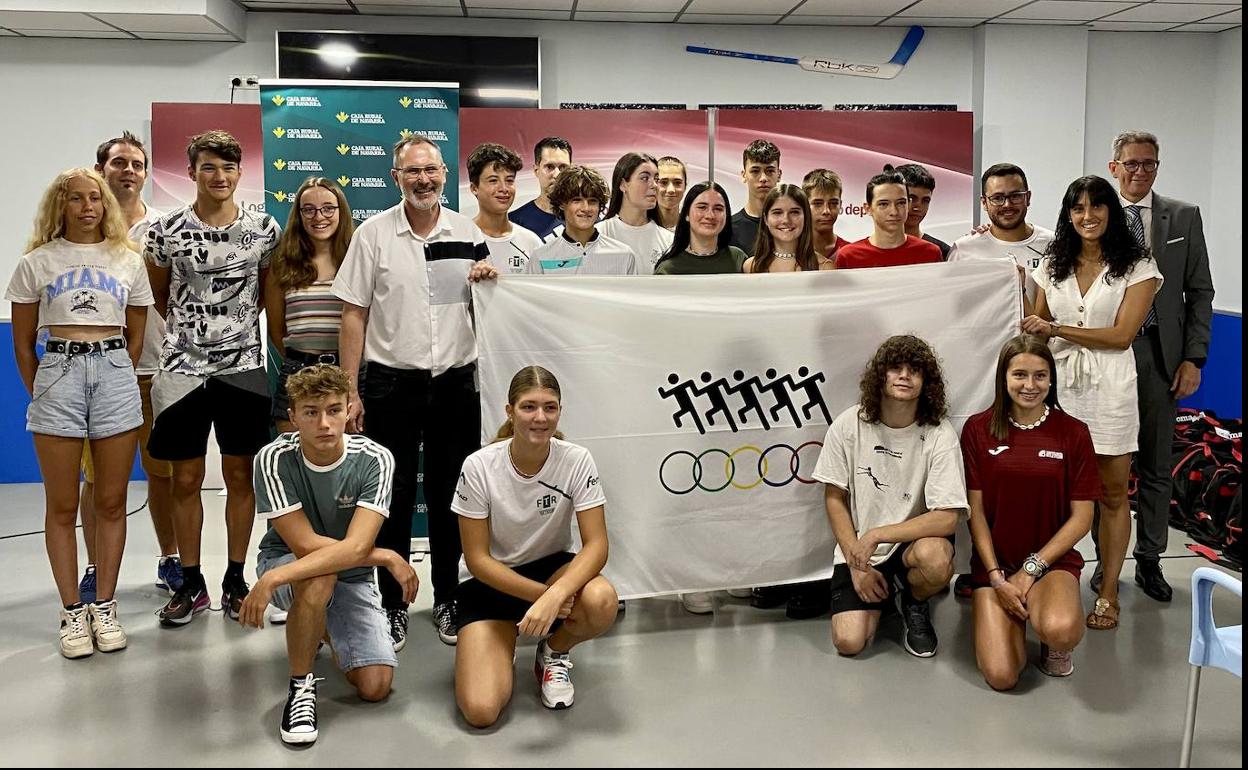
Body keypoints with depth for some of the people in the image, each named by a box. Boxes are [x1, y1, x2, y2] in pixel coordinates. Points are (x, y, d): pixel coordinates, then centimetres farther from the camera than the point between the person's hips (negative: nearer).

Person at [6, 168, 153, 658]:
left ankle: (104, 608, 15)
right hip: (58, 373, -1)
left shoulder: (128, 262, 10)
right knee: (62, 506, 4)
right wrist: (40, 394, 6)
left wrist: (116, 379, 9)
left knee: (111, 502, 5)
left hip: (115, 374, 1)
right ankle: (72, 612, 12)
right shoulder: (36, 263, 7)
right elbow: (23, 344, 9)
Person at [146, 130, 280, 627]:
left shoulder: (263, 229, 1)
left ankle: (235, 580, 18)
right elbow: (159, 297, 12)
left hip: (243, 367, 0)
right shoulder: (166, 230, 0)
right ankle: (191, 584, 18)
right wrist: (194, 325, 11)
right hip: (182, 368, 0)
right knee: (185, 479, 5)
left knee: (240, 476, 6)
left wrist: (235, 323, 8)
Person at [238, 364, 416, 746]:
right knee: (319, 579, -39)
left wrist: (274, 579, -40)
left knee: (375, 686, -11)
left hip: (351, 576, 2)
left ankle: (325, 628, 21)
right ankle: (300, 686, -14)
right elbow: (305, 544, -26)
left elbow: (355, 547, -32)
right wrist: (387, 558, -24)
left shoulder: (375, 459, -22)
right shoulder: (274, 459, -23)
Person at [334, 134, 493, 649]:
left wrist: (490, 281, -7)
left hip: (456, 382, 2)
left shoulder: (469, 233, 6)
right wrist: (350, 391, -5)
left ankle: (447, 600, 24)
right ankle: (393, 605, 18)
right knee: (393, 497, 5)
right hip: (392, 384, -2)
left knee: (449, 496, 10)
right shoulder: (373, 234, -1)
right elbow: (354, 315, 0)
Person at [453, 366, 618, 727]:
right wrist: (541, 594, -25)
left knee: (602, 601, -35)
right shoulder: (479, 467, -19)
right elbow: (477, 558, -14)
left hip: (553, 567, 2)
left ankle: (554, 653, 1)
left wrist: (554, 596, -37)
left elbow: (596, 544, -20)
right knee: (480, 711, -20)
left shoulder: (576, 460, -16)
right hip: (489, 580, -1)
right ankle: (501, 649, 17)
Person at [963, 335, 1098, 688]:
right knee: (1001, 675, -16)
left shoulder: (1073, 432, -2)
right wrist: (996, 578, -10)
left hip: (1053, 559, 0)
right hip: (994, 561, 1)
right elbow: (975, 510, -2)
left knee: (1059, 630, -34)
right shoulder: (978, 429, -1)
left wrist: (1032, 567, -11)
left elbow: (1081, 517, -2)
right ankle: (1016, 614, 17)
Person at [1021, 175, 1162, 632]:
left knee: (1112, 494, 5)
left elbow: (1122, 335, -8)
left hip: (1108, 389, -2)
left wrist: (1055, 329, -12)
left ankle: (1108, 593, 14)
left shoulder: (1137, 266, 0)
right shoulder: (1051, 266, 10)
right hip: (1057, 385, 3)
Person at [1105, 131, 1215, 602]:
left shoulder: (1184, 218, 6)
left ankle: (1149, 560, 21)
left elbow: (1199, 292, 6)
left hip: (1161, 355, 2)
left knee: (1156, 465, 9)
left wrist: (1193, 358, -1)